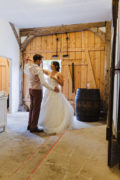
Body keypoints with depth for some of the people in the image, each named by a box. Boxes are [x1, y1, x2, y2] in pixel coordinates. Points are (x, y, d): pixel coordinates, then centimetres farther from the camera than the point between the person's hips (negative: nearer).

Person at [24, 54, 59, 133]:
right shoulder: (39, 69, -20)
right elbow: (43, 83, -29)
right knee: (36, 109, -2)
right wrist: (53, 88, -25)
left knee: (32, 108, 14)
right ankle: (34, 127, 5)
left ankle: (30, 125, 22)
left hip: (31, 90, 9)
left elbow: (25, 71, 34)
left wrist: (26, 63, 43)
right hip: (37, 91, -9)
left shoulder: (29, 68, 6)